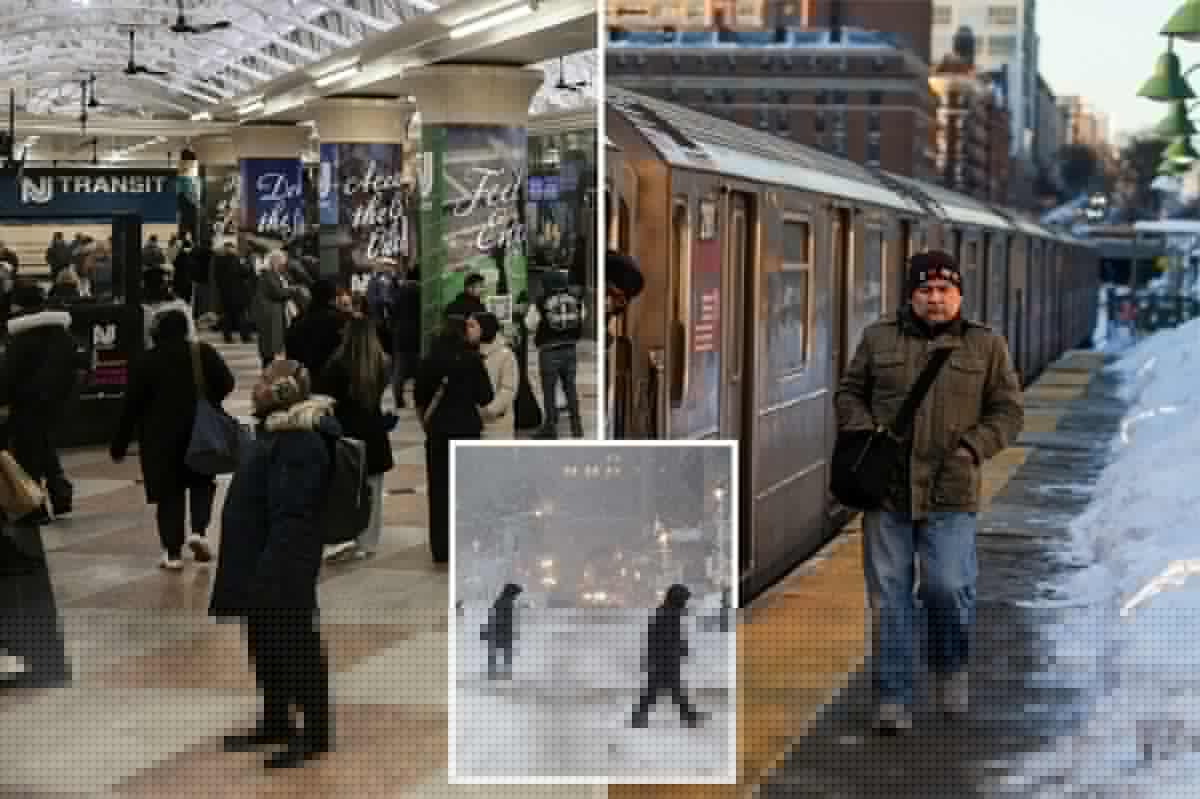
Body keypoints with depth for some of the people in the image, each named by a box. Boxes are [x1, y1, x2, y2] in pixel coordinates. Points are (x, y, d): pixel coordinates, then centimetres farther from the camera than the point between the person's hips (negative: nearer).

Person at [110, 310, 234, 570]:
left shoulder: (146, 362, -5)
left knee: (169, 492, 6)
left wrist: (119, 444, 1)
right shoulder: (203, 352, -2)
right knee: (201, 482, 20)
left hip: (161, 436, -1)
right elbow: (227, 383, -8)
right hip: (201, 431, 1)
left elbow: (132, 405, -5)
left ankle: (173, 552, 1)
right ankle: (199, 531, -2)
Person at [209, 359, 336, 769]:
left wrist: (271, 576, -26)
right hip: (263, 566, 11)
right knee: (266, 647, 19)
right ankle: (275, 723, 31)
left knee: (295, 647, -1)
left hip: (282, 569, -11)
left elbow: (292, 516, -26)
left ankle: (316, 732, 8)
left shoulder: (298, 442, -22)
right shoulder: (277, 433, 12)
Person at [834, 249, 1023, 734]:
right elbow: (849, 394, 14)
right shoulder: (879, 338, 9)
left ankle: (950, 667, 19)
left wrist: (972, 448, -8)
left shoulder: (986, 345, 7)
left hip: (949, 493, -1)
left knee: (947, 586, -11)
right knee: (889, 595, 3)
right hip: (886, 488, 1)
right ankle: (893, 699, 11)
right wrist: (865, 434, -4)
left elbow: (1007, 411, 8)